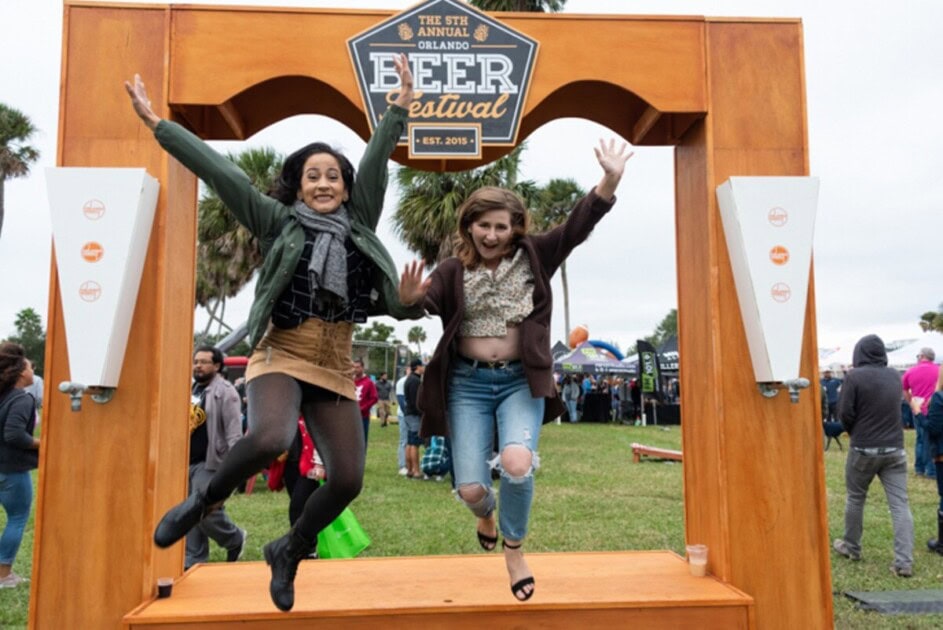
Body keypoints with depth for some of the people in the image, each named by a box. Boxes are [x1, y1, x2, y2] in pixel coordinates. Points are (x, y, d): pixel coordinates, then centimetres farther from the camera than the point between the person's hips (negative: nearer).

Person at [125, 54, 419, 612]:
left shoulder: (358, 226, 9)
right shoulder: (279, 224, 3)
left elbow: (376, 163, 5)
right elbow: (220, 172, 0)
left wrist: (400, 108, 3)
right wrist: (157, 123, -1)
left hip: (335, 370, 4)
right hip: (281, 358, -3)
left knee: (348, 480, -4)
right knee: (270, 439, -34)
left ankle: (289, 552, 26)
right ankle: (204, 501, 0)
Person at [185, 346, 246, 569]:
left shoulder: (225, 392, -9)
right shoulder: (190, 390, 16)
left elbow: (234, 430, -15)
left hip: (209, 463, -8)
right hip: (186, 462, 8)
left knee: (207, 512, -10)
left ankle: (235, 539, 16)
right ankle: (193, 561, 19)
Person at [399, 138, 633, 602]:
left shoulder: (533, 257, 2)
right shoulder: (453, 271, 1)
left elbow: (576, 228, -8)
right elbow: (427, 303, -14)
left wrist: (610, 179, -22)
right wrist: (408, 300, -39)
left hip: (520, 380, 0)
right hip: (468, 382, 1)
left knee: (517, 463, -26)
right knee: (470, 489, -3)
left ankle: (514, 547, 5)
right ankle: (486, 514, 40)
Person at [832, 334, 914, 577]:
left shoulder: (855, 376, -12)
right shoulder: (895, 376, 5)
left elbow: (845, 414, -10)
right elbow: (896, 409, 13)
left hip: (864, 450, -3)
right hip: (894, 449, 3)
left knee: (855, 499, 14)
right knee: (900, 504, 2)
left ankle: (851, 547, 28)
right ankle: (904, 561, -3)